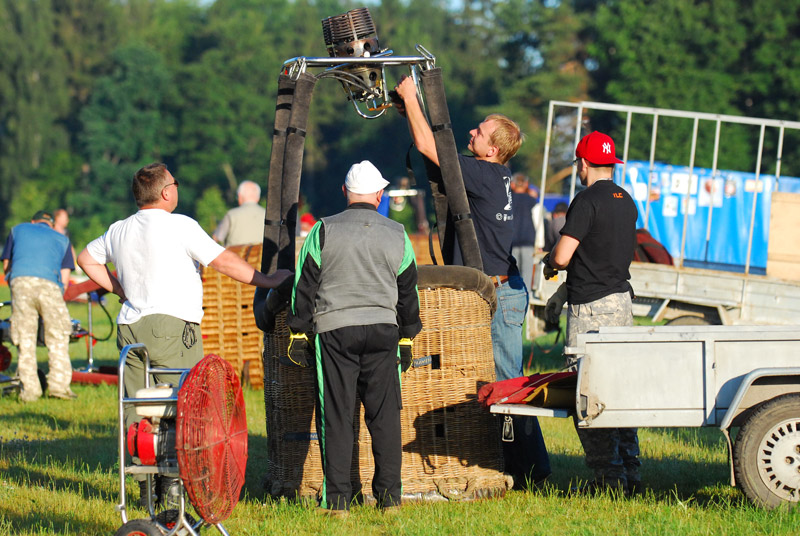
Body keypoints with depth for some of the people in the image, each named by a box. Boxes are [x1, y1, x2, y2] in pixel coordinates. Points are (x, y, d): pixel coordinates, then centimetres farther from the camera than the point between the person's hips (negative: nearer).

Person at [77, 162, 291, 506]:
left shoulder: (119, 231, 13)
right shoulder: (178, 225, -6)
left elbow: (87, 259, 29)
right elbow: (223, 261, -5)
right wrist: (267, 281, 4)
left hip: (129, 325, 6)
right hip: (171, 327, -6)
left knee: (138, 411, 5)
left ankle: (146, 485, 5)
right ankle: (175, 483, -12)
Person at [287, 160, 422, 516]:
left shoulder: (323, 231, -2)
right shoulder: (396, 236, 5)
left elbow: (304, 285, 0)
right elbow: (408, 291, 12)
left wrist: (299, 332, 8)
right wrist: (406, 338, 22)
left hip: (334, 330, -2)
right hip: (383, 330, 2)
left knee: (336, 415, 0)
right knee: (385, 414, 7)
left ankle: (337, 497, -2)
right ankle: (389, 495, 7)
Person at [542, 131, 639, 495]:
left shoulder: (588, 201, -13)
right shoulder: (626, 202, 13)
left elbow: (562, 256, -17)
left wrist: (549, 264, 7)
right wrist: (565, 291, 29)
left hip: (592, 308, -8)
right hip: (622, 299, 8)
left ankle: (608, 476, -6)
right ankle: (630, 473, 12)